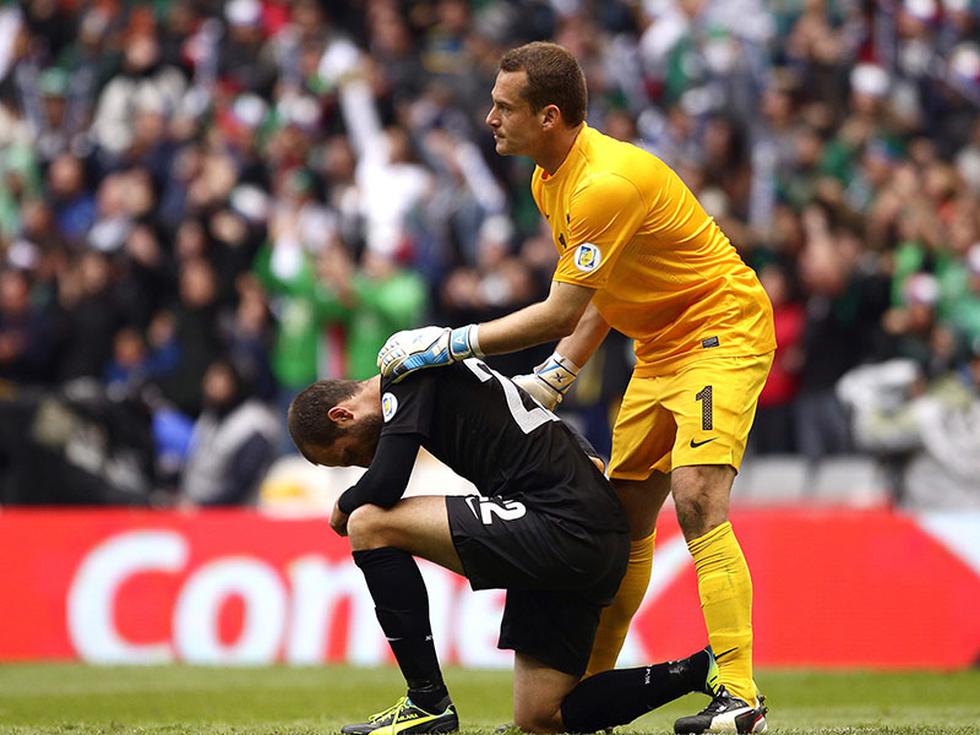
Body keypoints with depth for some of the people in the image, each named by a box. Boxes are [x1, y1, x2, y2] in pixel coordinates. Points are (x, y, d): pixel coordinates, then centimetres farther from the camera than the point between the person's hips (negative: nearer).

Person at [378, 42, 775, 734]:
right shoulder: (551, 181, 5)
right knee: (626, 514, 9)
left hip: (722, 331, -10)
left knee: (697, 499, -23)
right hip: (659, 350, 10)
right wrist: (554, 377, 2)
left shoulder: (608, 182, -26)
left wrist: (455, 342, -18)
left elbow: (562, 313, -24)